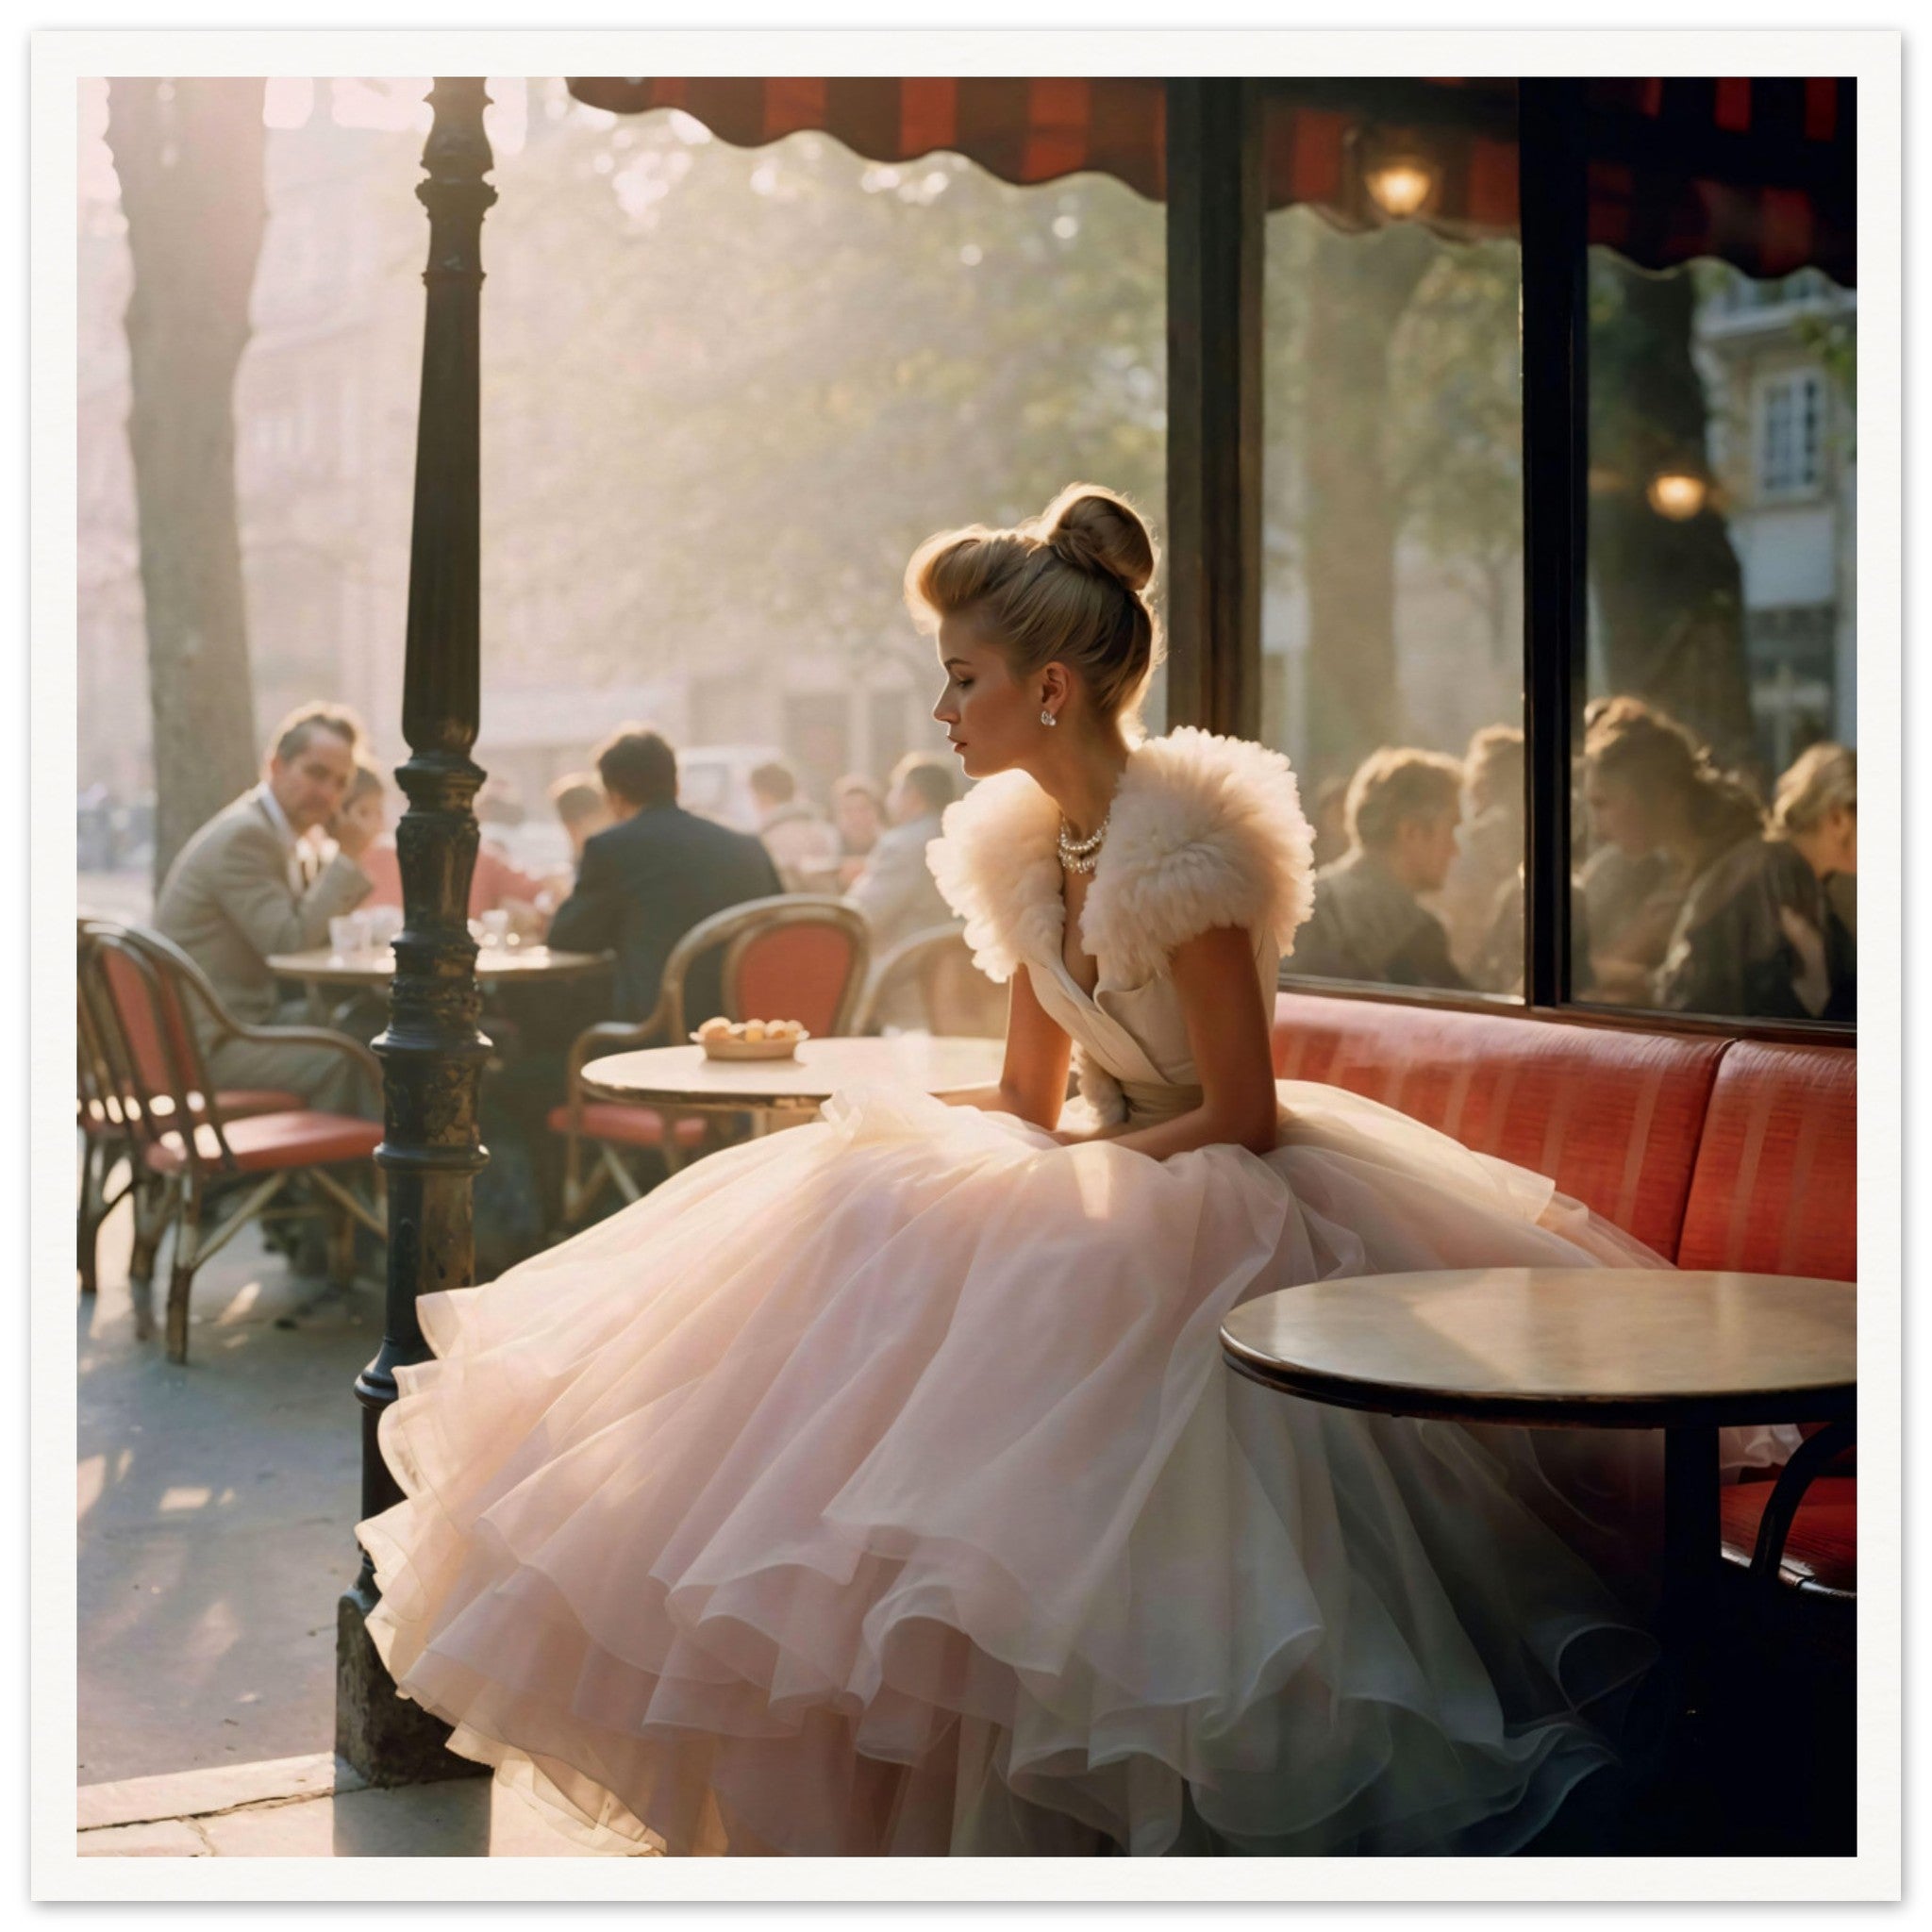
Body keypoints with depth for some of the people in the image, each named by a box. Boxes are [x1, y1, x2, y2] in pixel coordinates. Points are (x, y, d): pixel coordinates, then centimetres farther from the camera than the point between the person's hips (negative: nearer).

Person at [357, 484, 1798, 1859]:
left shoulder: (1182, 841, -22)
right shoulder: (1029, 842, 5)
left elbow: (1242, 1116, -19)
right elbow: (1031, 1102, 11)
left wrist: (1080, 1160, -14)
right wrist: (873, 1121, 0)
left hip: (1222, 1203, -9)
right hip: (1120, 1177, 9)